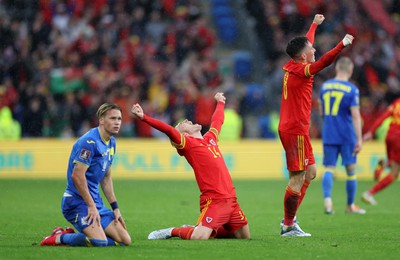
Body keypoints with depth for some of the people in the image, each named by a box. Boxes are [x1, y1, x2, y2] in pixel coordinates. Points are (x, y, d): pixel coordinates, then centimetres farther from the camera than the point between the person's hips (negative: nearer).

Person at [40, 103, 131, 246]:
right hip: (77, 201, -10)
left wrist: (115, 207, 16)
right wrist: (91, 206, -20)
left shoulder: (111, 142, 14)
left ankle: (70, 235, 12)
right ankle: (60, 238, -3)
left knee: (125, 240, 4)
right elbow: (77, 176, -22)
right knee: (100, 242, -28)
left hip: (96, 201, 10)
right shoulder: (89, 141, -16)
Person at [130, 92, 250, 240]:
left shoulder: (210, 138, 19)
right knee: (198, 238, -23)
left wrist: (220, 102, 53)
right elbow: (167, 130, -14)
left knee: (244, 236, 10)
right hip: (213, 199, -7)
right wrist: (143, 117, -25)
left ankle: (199, 228, 24)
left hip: (231, 198, 7)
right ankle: (172, 232, 9)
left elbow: (218, 120, 38)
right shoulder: (186, 144, -1)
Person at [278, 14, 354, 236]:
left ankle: (290, 218, 17)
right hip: (296, 130, -10)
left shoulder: (294, 67, 11)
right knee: (298, 178, -8)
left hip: (293, 128, 10)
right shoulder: (301, 71, -15)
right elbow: (323, 62, -33)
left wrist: (315, 25, 44)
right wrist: (342, 45, -42)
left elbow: (306, 44, 30)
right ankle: (288, 226, -5)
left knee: (310, 172, 15)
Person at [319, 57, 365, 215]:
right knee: (351, 170, 7)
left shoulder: (325, 86, 6)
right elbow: (355, 115, -14)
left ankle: (327, 199, -21)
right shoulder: (352, 89, -9)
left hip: (328, 135, 4)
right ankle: (350, 206, 15)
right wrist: (359, 139, -14)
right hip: (347, 136, -4)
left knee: (329, 169, 2)